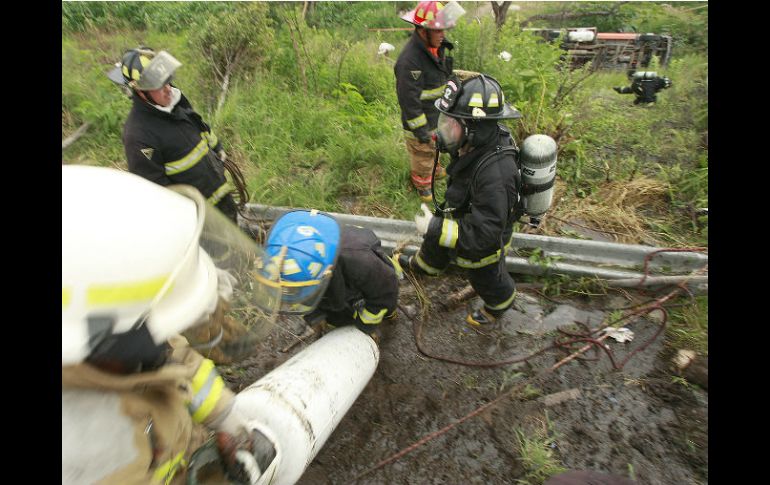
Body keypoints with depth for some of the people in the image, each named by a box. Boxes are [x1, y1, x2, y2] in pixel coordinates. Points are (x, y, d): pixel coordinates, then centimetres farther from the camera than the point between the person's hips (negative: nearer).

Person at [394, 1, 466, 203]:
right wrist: (420, 129, -24)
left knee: (434, 147, 30)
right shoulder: (410, 60, -30)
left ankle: (432, 169, 56)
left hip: (438, 115, 9)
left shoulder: (436, 47, -1)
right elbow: (409, 99, -28)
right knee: (422, 154, 12)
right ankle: (421, 183, 36)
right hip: (422, 120, -8)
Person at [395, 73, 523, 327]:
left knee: (486, 279, 24)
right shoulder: (481, 142, -19)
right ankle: (421, 265, 67)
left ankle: (497, 308, 58)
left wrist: (436, 227, -35)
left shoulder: (494, 175, -45)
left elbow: (484, 235, -39)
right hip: (463, 216, 7)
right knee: (435, 243, 32)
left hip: (483, 244, -7)